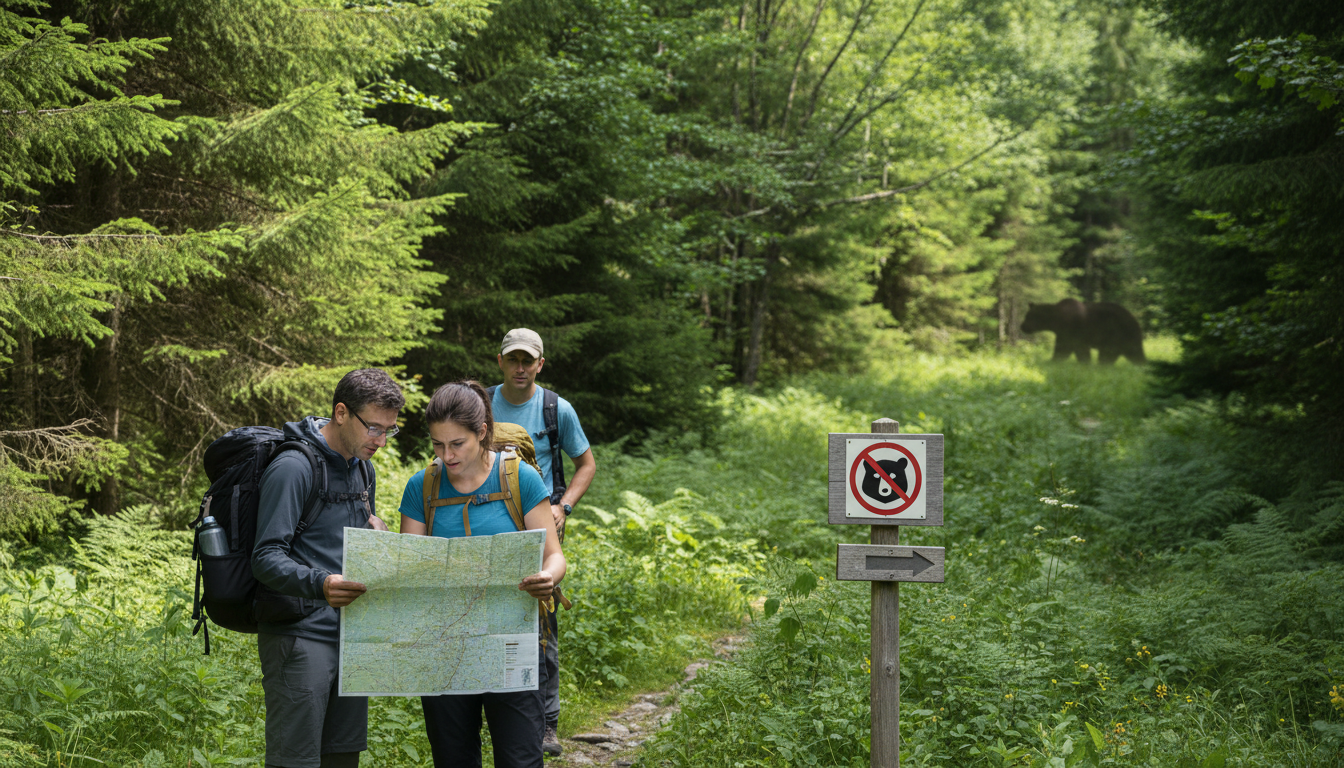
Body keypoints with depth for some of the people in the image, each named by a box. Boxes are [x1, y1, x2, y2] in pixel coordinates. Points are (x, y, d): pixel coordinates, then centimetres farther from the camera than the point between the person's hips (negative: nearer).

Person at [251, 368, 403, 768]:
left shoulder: (363, 468, 14)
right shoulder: (292, 468, -13)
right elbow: (266, 557, -18)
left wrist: (374, 530, 4)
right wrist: (319, 583, -36)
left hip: (351, 633, 8)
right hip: (299, 634, -8)